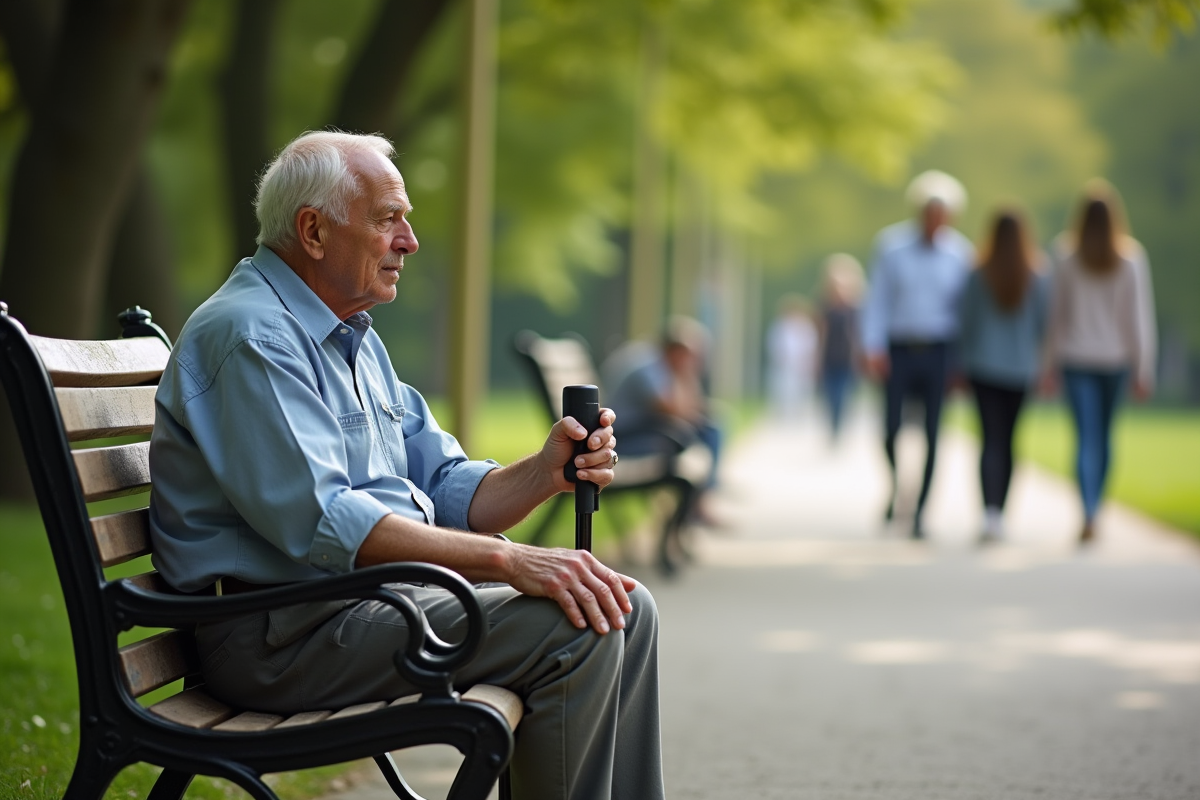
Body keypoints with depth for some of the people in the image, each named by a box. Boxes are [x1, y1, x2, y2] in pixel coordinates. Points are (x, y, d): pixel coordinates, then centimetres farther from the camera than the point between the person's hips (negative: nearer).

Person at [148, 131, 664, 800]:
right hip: (286, 631, -10)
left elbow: (447, 493, 17)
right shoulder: (250, 336, -14)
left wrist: (546, 472, -5)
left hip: (376, 592, 10)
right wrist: (509, 560, -28)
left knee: (623, 610, 2)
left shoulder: (356, 341, 20)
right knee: (573, 631, -22)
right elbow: (318, 521, -25)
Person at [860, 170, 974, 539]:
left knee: (931, 435, -2)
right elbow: (877, 299, 1)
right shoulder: (891, 245, -1)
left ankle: (918, 511, 7)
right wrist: (874, 347, -8)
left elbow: (965, 307, 7)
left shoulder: (960, 253, 2)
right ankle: (897, 487, 24)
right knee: (892, 429, -5)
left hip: (938, 353, 1)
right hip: (899, 351, 0)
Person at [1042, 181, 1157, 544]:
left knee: (1086, 437, -2)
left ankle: (1088, 517, -15)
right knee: (1104, 434, 17)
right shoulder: (1132, 256, -6)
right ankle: (1094, 510, 25)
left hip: (1076, 357, -1)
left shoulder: (1066, 254, -6)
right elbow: (1140, 315, -5)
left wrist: (1050, 364, 5)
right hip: (1116, 357, 1)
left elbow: (1056, 311, -2)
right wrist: (1144, 369, 0)